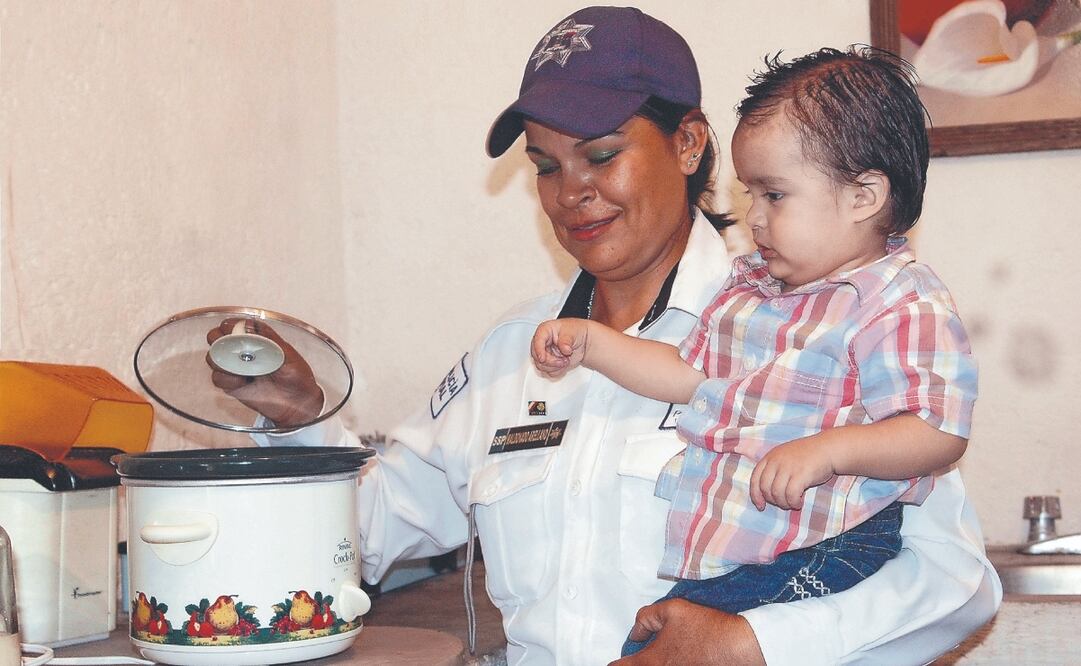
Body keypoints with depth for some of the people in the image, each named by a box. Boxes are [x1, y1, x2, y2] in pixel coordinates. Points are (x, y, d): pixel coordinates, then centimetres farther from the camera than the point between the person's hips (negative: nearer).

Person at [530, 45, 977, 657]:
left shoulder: (904, 305, -10)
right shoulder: (750, 286, 16)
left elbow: (940, 432, -17)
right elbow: (691, 374, 24)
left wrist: (826, 450, -28)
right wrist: (591, 343, 18)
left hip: (819, 557, -8)